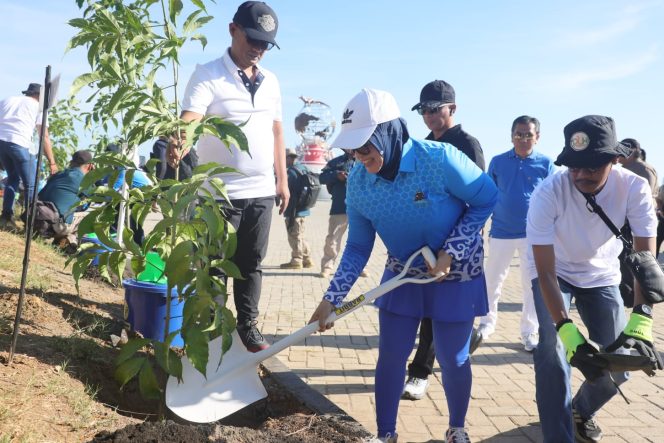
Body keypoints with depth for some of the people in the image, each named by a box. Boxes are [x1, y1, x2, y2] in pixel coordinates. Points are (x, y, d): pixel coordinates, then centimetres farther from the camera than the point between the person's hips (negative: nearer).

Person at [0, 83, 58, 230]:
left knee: (13, 177, 24)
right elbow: (45, 137, 8)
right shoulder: (38, 106, 13)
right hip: (19, 144, -5)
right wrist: (52, 163, 8)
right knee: (30, 184, 4)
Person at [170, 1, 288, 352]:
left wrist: (283, 180, 13)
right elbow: (190, 118, -22)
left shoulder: (270, 81, 11)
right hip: (221, 193, -5)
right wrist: (178, 145, -44)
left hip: (261, 192, 5)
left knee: (251, 264, 14)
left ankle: (247, 325, 27)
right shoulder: (207, 75, -7)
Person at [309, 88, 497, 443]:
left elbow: (487, 200, -15)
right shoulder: (358, 182, -15)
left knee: (453, 359, 6)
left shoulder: (441, 159, -30)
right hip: (402, 273, 4)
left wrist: (451, 252, -21)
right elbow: (358, 247, -5)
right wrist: (331, 299, -12)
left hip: (456, 273, -3)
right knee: (390, 355, 6)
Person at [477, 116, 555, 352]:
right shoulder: (497, 162, 2)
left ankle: (529, 333, 16)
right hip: (501, 232, 1)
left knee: (532, 284, 5)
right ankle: (488, 321, 27)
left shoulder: (546, 163, -1)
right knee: (492, 280, 9)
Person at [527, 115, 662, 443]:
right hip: (555, 273, -2)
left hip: (601, 275, 3)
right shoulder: (548, 193, -33)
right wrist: (567, 329, -45)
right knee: (553, 352, -21)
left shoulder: (634, 188, -27)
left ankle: (582, 410, 33)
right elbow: (545, 271, -32)